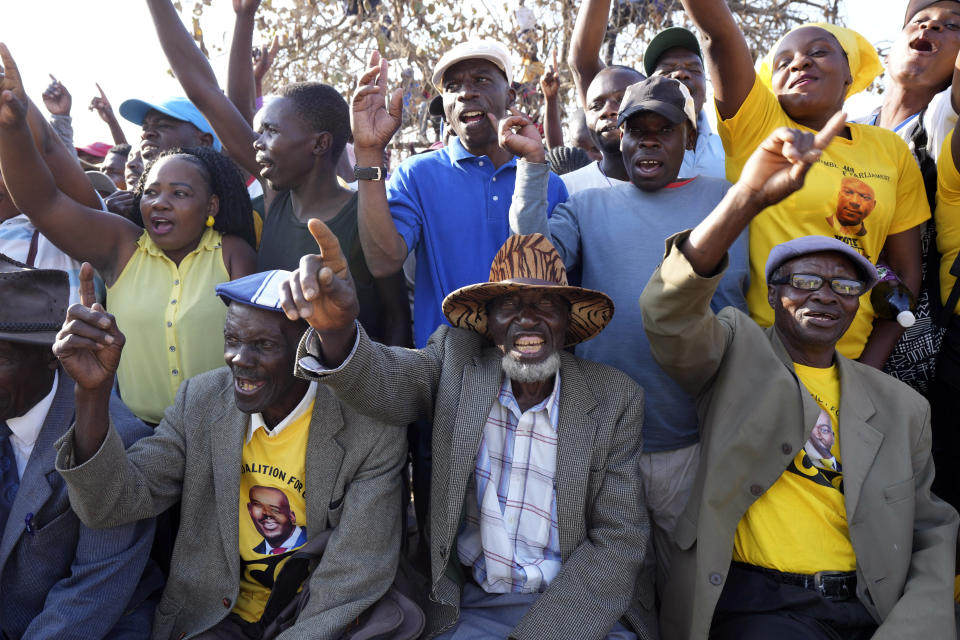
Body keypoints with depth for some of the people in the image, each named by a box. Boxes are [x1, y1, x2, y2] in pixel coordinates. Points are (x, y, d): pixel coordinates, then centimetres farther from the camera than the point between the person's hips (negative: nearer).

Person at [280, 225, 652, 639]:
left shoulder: (616, 400, -5)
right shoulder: (457, 360, -3)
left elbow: (620, 541, -6)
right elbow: (384, 380, -22)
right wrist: (336, 328, -44)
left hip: (578, 606, -1)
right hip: (471, 606, 1)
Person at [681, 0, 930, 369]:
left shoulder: (890, 150, 6)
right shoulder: (755, 127, -2)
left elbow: (905, 270, 5)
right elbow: (718, 31, -16)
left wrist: (868, 371, -4)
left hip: (853, 359, 3)